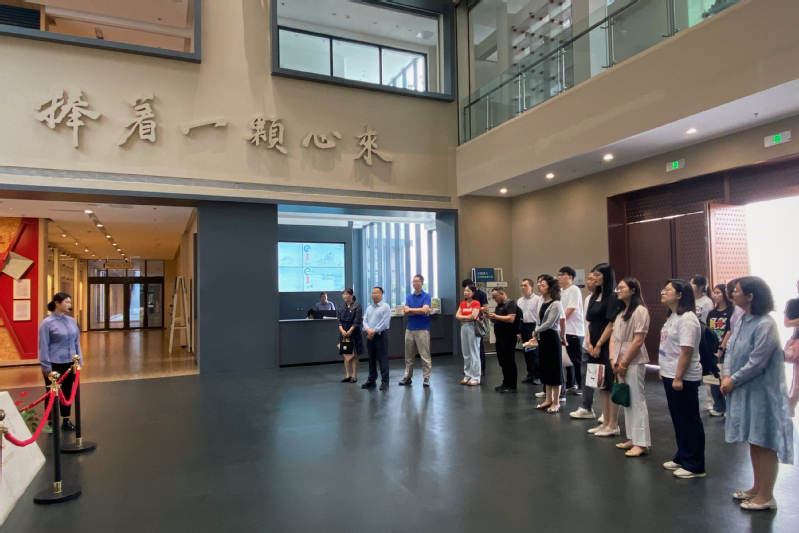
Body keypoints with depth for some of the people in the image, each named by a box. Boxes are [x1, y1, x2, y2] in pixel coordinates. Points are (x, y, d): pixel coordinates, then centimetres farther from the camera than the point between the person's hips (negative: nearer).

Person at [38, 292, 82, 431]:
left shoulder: (71, 321, 6)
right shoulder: (47, 323, -11)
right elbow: (43, 346, -11)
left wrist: (79, 360, 11)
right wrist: (46, 367, -12)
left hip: (70, 364, 5)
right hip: (55, 364, -5)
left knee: (67, 392, 14)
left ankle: (66, 421, 26)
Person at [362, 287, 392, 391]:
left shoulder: (385, 307, -5)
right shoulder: (369, 308, 14)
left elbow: (385, 322, -13)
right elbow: (365, 320, 7)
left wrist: (374, 331, -15)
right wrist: (368, 329, -12)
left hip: (380, 335, -6)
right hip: (370, 335, 6)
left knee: (383, 359, -4)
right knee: (371, 358, 12)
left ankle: (384, 381, 1)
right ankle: (371, 380, 20)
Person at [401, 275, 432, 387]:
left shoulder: (426, 296, -3)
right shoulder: (409, 297, 10)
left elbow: (425, 310, -18)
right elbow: (406, 312, -2)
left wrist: (411, 309, -7)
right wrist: (420, 311, -12)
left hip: (422, 329, -5)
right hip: (410, 329, 5)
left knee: (425, 355, -1)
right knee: (409, 356, 10)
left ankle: (426, 377, 5)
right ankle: (408, 377, 18)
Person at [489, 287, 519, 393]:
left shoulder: (510, 304, -10)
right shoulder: (498, 306, 18)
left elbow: (511, 319, -22)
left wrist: (496, 316, -21)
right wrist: (491, 317, 1)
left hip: (508, 339, -9)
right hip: (500, 338, 9)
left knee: (510, 362, -4)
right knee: (502, 362, 12)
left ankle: (512, 386, 2)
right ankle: (505, 383, 20)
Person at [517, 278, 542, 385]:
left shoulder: (537, 299, -9)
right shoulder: (519, 301, 11)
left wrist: (536, 330, -16)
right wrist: (518, 332, 10)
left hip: (533, 326, -6)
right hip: (524, 327, 6)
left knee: (535, 352, -3)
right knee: (527, 352, 11)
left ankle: (538, 375, 9)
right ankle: (530, 375, 21)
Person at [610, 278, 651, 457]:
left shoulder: (640, 311, -12)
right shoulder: (621, 311, 15)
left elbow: (638, 341, -16)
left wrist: (624, 363, -14)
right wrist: (613, 359, 4)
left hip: (634, 363, -9)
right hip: (620, 362, 9)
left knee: (637, 401, -4)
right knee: (626, 401, 12)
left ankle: (642, 444, 2)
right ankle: (632, 439, 21)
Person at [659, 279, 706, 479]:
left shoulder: (687, 319, -19)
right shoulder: (673, 316, 12)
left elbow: (686, 351, -23)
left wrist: (678, 378, -23)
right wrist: (665, 370, 18)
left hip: (684, 379, -10)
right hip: (670, 376, 10)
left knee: (689, 421, 2)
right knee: (678, 419, 18)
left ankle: (695, 466, 14)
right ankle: (682, 458, 30)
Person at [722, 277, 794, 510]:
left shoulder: (765, 325, -20)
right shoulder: (742, 321, 7)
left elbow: (757, 361, -20)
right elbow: (731, 350, 9)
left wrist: (734, 380, -11)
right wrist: (727, 376, -5)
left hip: (762, 392, -8)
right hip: (744, 391, 9)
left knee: (764, 444, 4)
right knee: (753, 442, 19)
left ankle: (766, 496, 16)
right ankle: (757, 488, 33)